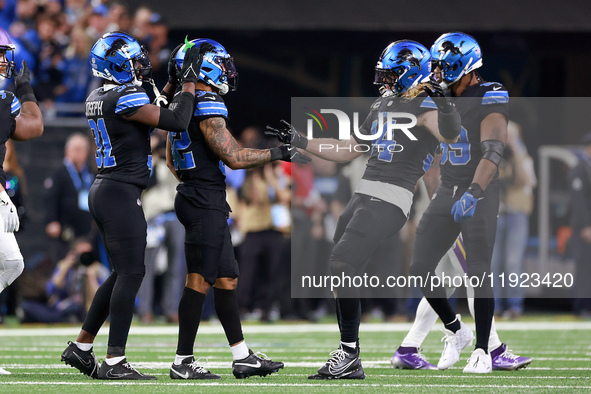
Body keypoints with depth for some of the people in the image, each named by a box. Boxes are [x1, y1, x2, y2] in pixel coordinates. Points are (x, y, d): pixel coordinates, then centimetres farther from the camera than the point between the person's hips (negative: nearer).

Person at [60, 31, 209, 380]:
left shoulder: (99, 99, 13)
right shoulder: (124, 99, -17)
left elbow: (150, 113, 25)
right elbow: (177, 122, -19)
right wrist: (189, 82, -9)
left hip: (104, 191, 10)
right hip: (121, 194, -10)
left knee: (123, 273, 16)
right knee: (131, 274, -8)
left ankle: (81, 348, 20)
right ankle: (114, 362, -10)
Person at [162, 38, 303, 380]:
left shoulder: (181, 105, 14)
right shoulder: (208, 107, -16)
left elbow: (172, 161, 22)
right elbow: (233, 157, -19)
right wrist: (277, 154, -10)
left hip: (192, 197, 10)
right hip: (206, 204, -10)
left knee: (227, 278, 13)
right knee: (200, 281, -7)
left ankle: (243, 357, 18)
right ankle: (183, 362, -5)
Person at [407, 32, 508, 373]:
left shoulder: (489, 99, -14)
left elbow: (493, 153, -25)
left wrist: (473, 192, -36)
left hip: (480, 194, -7)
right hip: (447, 192, 7)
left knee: (479, 273, -5)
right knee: (421, 268, 2)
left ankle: (482, 352, 6)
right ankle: (455, 330, 21)